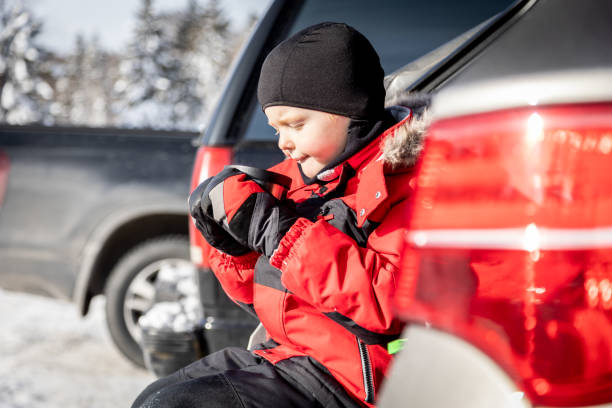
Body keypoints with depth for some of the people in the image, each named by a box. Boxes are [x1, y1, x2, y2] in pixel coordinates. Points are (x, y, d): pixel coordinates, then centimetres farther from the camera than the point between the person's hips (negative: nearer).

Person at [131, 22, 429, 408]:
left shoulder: (405, 178, -13)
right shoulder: (294, 177, 12)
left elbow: (389, 302, -27)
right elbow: (258, 294, 22)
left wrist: (278, 230, -24)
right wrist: (234, 243, -1)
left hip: (346, 377, -9)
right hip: (284, 353, 9)